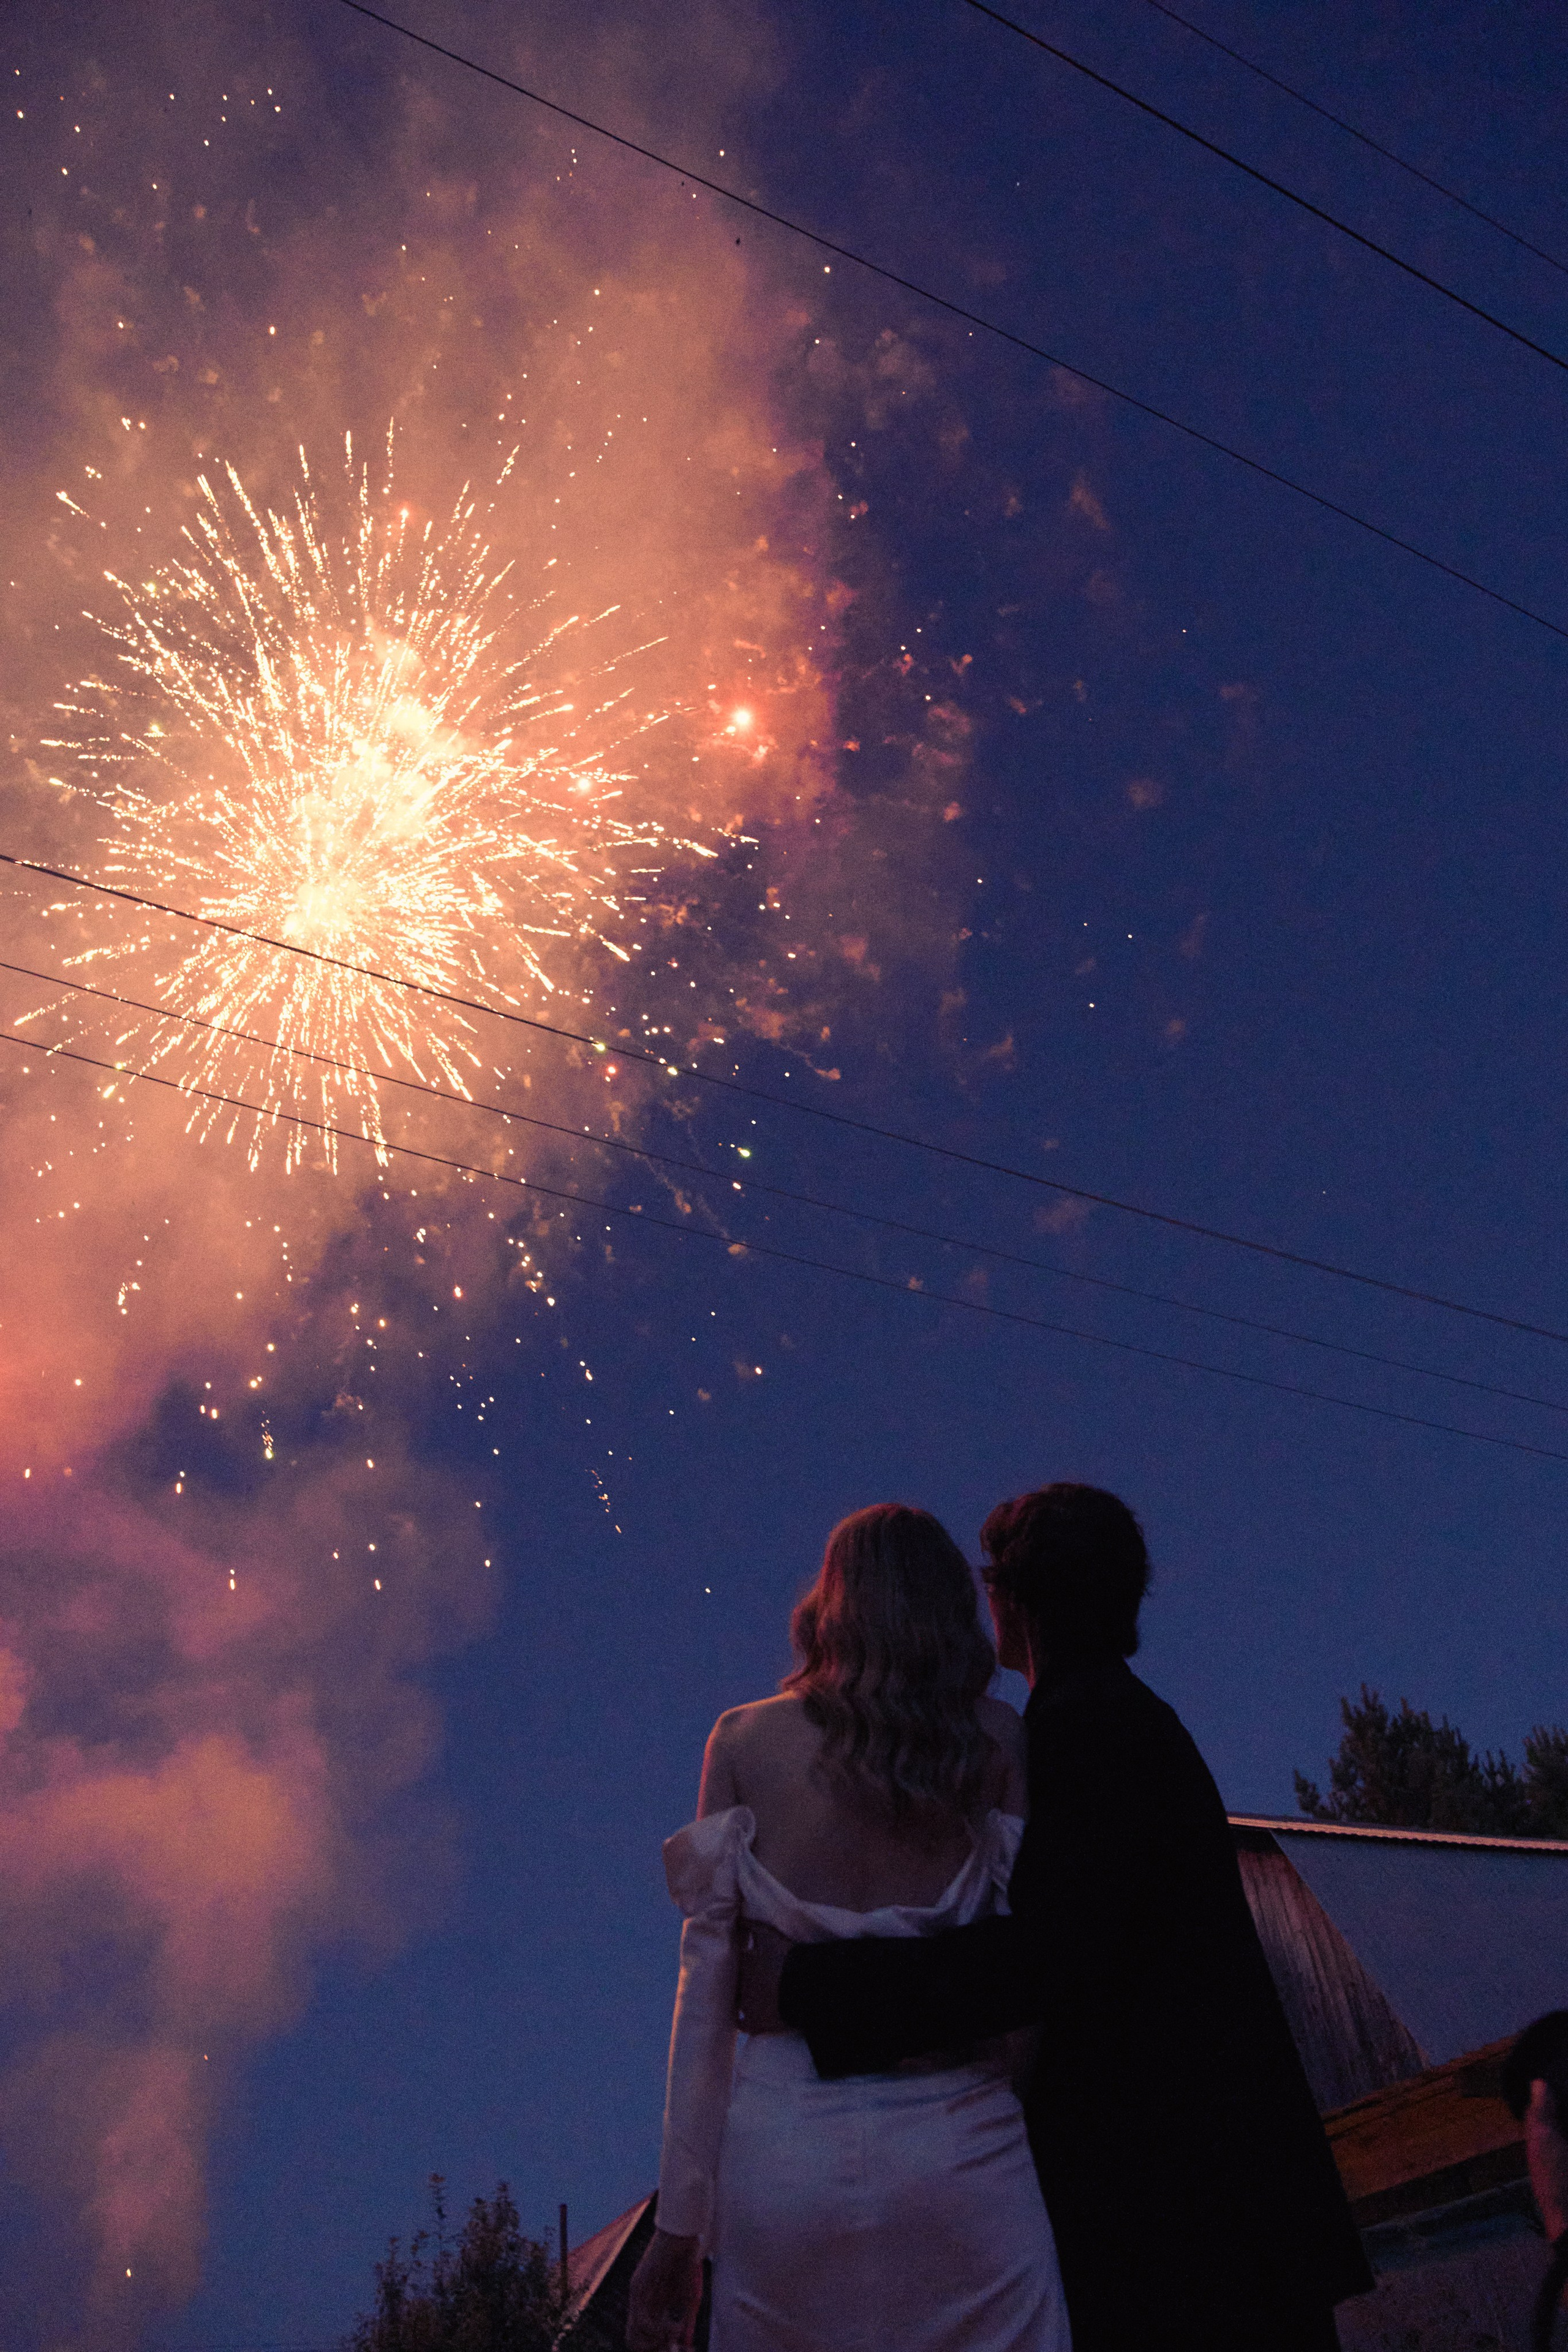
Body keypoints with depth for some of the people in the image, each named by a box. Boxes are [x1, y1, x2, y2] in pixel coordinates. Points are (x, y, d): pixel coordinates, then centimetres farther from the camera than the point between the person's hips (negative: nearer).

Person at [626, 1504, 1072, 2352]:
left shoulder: (743, 1740, 2)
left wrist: (679, 2222, 4)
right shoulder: (997, 1738, 1)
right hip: (958, 2146, 0)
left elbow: (707, 1988, 1)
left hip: (783, 2147, 1)